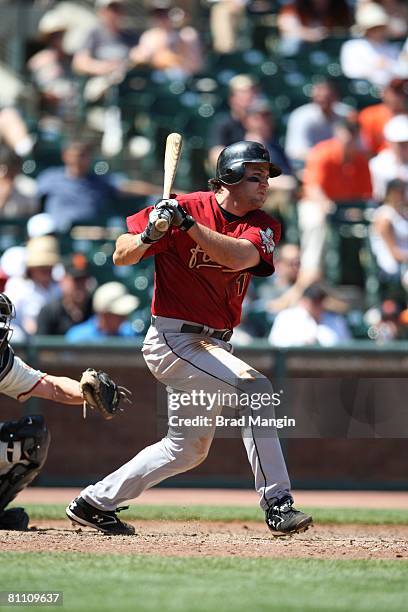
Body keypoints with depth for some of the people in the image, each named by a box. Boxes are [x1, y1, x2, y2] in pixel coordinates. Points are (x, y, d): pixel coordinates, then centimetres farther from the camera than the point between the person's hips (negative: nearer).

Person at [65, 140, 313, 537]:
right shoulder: (184, 207, -12)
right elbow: (121, 257, -8)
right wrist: (149, 235, -28)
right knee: (253, 388, -25)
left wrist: (189, 225, -32)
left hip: (213, 345, 8)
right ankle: (277, 505, -26)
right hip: (173, 338, -8)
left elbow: (240, 256, -23)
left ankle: (94, 503, 28)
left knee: (187, 449, 17)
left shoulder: (263, 226, 0)